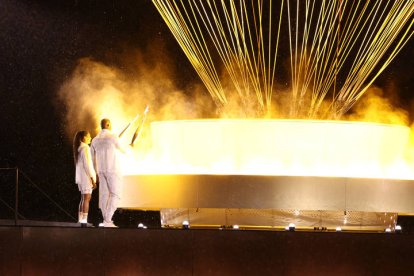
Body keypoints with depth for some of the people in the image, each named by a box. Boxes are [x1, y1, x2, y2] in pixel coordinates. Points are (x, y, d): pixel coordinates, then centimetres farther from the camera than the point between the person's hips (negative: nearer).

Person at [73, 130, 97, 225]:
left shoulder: (78, 148, 13)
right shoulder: (85, 148, -14)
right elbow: (86, 164, -19)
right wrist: (92, 178, -18)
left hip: (80, 177, 9)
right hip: (86, 176, -9)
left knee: (83, 199, 12)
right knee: (87, 198, -9)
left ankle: (80, 220, 12)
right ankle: (84, 220, -14)